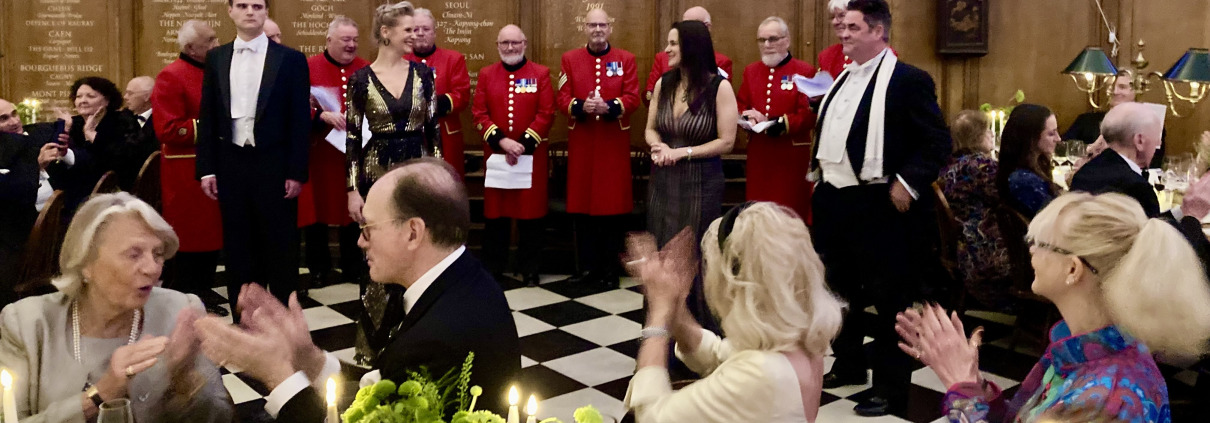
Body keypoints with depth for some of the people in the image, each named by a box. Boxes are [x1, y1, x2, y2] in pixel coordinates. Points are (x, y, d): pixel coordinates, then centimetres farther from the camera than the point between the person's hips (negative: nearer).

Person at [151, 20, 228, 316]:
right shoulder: (171, 77, -13)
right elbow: (169, 131, -19)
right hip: (186, 173, -8)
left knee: (212, 231, 13)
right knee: (187, 236, 0)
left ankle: (203, 290, 25)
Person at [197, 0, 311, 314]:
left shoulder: (291, 59, -1)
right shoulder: (216, 58, 9)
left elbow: (300, 120, -4)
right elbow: (208, 118, 8)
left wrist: (296, 172, -9)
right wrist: (207, 169, 2)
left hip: (274, 166, -3)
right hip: (231, 166, 3)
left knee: (280, 246, 4)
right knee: (238, 247, 10)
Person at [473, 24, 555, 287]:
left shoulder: (541, 73, 3)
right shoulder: (486, 74, 9)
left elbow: (546, 114, -4)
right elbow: (479, 113, 1)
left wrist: (523, 145, -12)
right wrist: (501, 141, -13)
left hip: (531, 155, -1)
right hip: (495, 155, 2)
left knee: (530, 213, 2)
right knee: (495, 213, 5)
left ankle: (530, 271, 13)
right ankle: (493, 270, 15)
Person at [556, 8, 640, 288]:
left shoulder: (626, 59, 5)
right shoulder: (570, 59, 8)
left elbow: (632, 98, -4)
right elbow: (562, 98, 1)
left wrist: (608, 107, -22)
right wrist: (581, 106, -19)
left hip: (614, 142, -1)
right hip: (581, 142, 1)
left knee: (614, 204, 1)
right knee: (581, 204, 4)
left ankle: (610, 269, 11)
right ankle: (587, 266, 14)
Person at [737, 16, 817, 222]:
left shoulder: (805, 71, -3)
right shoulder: (751, 71, 13)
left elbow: (809, 115, -10)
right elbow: (740, 106, 13)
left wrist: (777, 124, -20)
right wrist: (747, 117, -10)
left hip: (792, 155, -4)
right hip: (758, 155, 4)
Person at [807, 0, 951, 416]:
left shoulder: (908, 79, -11)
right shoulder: (842, 79, 14)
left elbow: (937, 141, -14)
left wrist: (907, 183, -20)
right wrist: (819, 170, 13)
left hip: (879, 206, -8)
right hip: (833, 201, 9)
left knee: (888, 300, 3)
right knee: (840, 290, 19)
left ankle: (890, 390, 14)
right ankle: (848, 365, 37)